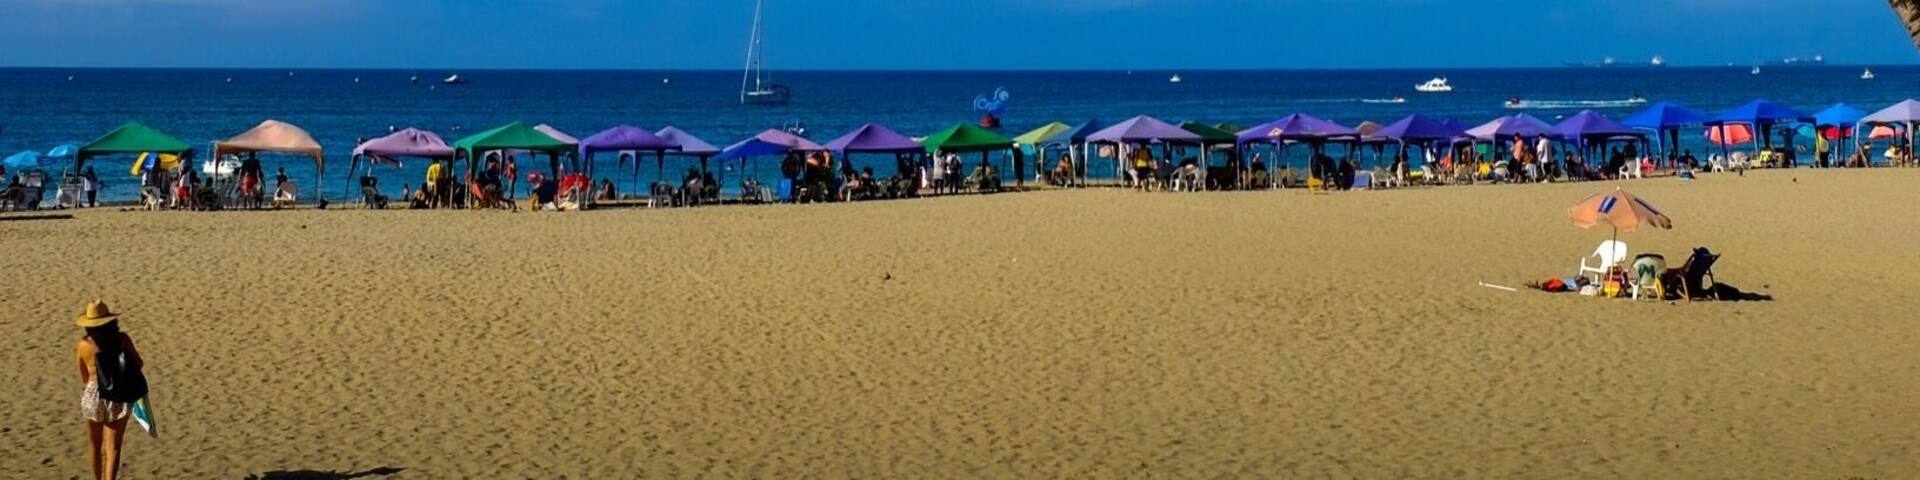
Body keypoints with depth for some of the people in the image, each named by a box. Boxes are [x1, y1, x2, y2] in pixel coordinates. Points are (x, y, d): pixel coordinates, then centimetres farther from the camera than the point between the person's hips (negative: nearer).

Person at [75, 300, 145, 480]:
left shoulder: (83, 346, -7)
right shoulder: (122, 339, -10)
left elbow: (85, 379, 3)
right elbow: (139, 364, 2)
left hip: (93, 396, 1)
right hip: (118, 398, -1)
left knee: (94, 444, 21)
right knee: (113, 447, 1)